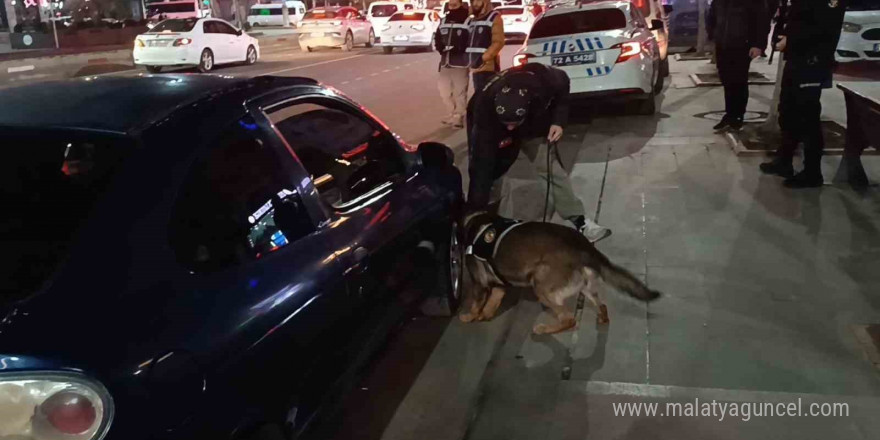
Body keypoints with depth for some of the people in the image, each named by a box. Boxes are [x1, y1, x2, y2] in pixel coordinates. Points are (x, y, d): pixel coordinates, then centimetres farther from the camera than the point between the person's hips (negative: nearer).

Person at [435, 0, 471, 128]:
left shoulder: (467, 20, -5)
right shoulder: (444, 20, 17)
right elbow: (437, 38, 18)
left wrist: (458, 49, -20)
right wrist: (441, 47, -3)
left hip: (460, 61, -7)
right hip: (445, 61, 7)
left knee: (459, 91, -4)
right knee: (444, 89, 10)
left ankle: (459, 116, 5)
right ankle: (453, 113, 25)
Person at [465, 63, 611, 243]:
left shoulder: (543, 81, -41)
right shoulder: (484, 107, -44)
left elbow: (563, 84, -12)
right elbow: (482, 165, -42)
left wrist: (558, 121, -25)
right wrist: (477, 210, -42)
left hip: (532, 127, 1)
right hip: (489, 127, -1)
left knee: (553, 170, -6)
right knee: (482, 167, -8)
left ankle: (580, 223, 2)